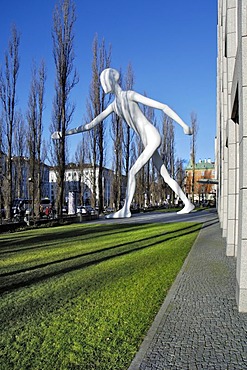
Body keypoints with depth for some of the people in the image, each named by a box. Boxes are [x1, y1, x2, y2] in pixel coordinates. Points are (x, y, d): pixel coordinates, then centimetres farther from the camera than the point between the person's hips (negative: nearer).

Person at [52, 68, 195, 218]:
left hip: (153, 138, -8)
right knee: (166, 176, 10)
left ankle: (126, 209, -11)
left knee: (132, 172, -14)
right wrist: (65, 133, 5)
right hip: (148, 143, 8)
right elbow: (92, 124, 12)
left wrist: (184, 125, -11)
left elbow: (163, 107, -10)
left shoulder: (130, 95, -9)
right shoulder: (114, 105, 15)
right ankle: (188, 203, 19)